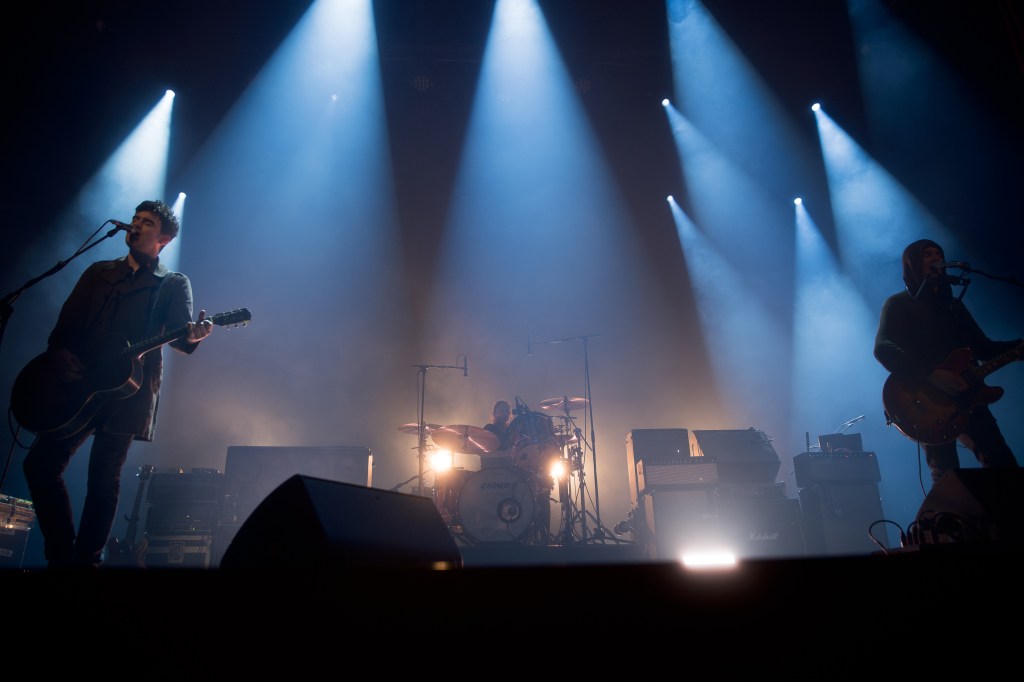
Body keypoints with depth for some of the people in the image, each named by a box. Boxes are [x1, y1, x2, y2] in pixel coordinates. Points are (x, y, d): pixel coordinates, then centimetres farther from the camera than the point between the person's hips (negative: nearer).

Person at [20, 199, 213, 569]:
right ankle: (62, 554, 10)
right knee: (40, 464, -2)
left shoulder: (174, 285, 7)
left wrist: (192, 335, -32)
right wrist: (58, 351, -10)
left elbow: (178, 335, -7)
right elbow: (66, 321, 12)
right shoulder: (98, 271, 18)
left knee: (103, 480, -2)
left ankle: (85, 560, 10)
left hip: (128, 391, -4)